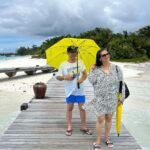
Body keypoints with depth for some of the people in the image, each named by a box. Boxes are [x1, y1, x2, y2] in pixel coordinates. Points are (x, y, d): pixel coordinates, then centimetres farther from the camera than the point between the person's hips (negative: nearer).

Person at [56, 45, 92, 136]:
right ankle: (69, 127, 20)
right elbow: (58, 77, -1)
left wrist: (82, 79, -12)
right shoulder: (63, 65, -5)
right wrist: (64, 77, -21)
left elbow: (85, 73, 8)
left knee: (82, 108, 7)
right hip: (69, 90, -2)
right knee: (69, 108, 8)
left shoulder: (80, 62, 2)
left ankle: (83, 127, 21)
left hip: (80, 90, 2)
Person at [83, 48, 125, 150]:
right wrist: (91, 70, -9)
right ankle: (98, 141, 17)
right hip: (100, 99, -1)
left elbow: (121, 83, 1)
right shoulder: (96, 69, -2)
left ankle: (106, 138, 32)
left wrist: (122, 96, -1)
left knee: (109, 119, 13)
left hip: (112, 99, 1)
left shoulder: (116, 68, -1)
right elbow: (92, 81, -10)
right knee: (100, 119, 2)